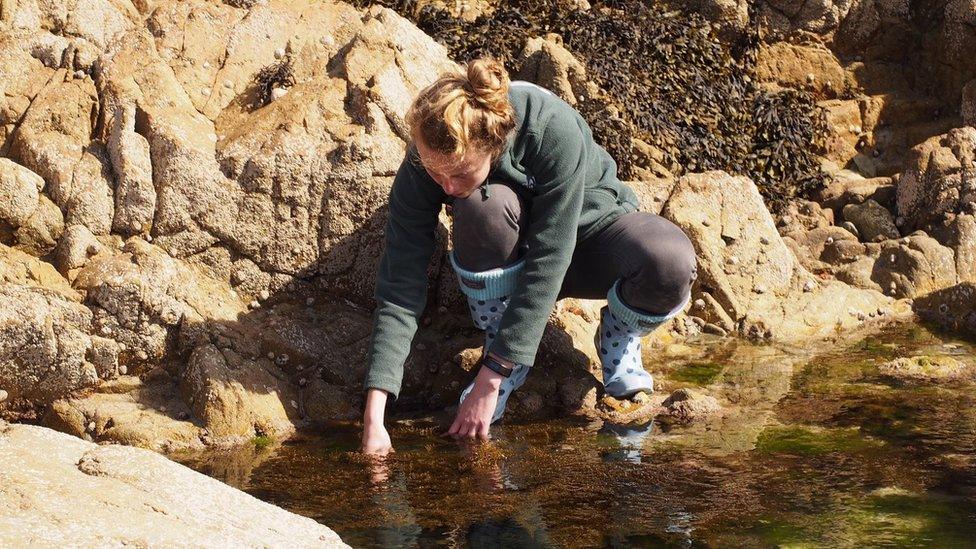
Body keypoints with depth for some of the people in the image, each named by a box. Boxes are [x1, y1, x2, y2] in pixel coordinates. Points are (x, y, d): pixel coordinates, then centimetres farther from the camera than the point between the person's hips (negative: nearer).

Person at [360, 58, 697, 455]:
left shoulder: (554, 130, -36)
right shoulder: (425, 163, -27)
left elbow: (548, 263, -35)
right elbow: (400, 287, -28)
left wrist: (490, 380, -35)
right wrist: (374, 417, -35)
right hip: (510, 256, 1)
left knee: (672, 265, -36)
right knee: (484, 206, -36)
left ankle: (618, 337, 0)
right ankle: (500, 345, -11)